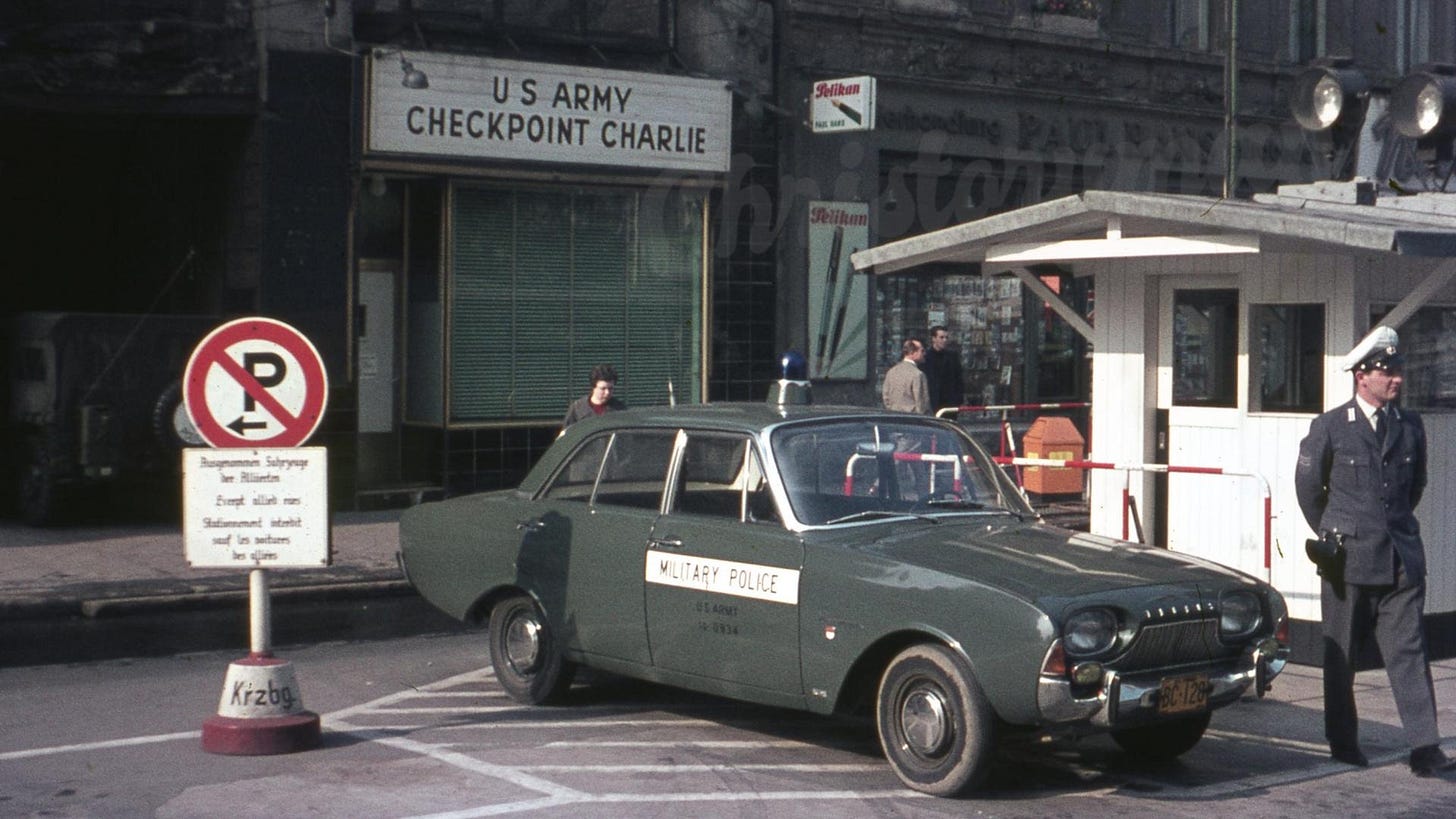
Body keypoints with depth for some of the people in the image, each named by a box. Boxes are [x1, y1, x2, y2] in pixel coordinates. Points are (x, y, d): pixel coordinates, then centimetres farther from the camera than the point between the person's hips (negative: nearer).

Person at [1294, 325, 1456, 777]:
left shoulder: (1411, 426, 8)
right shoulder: (1329, 427, -3)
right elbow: (1308, 487, 8)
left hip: (1402, 558, 3)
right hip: (1348, 559, -2)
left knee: (1410, 651, -3)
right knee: (1341, 656, 6)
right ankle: (1343, 744, 19)